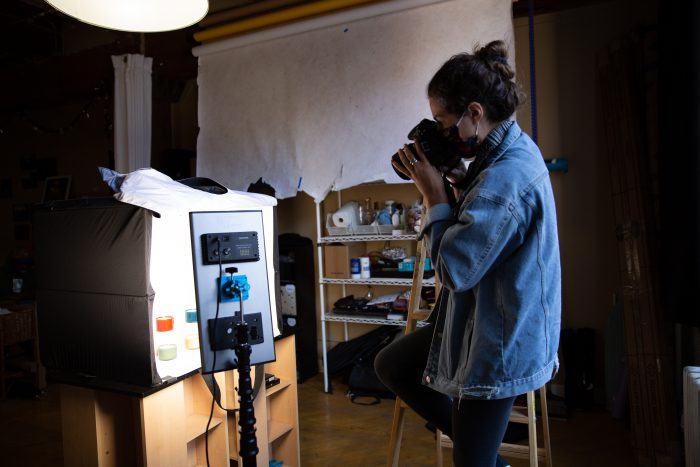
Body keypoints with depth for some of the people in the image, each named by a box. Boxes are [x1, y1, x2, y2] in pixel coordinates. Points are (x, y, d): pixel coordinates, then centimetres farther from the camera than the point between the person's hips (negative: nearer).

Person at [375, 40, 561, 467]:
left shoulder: (506, 176, -30)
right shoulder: (510, 152, 3)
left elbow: (455, 268, -27)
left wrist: (435, 195, -17)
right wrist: (461, 183, -1)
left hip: (498, 343, -10)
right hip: (478, 320, 10)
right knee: (390, 364, 19)